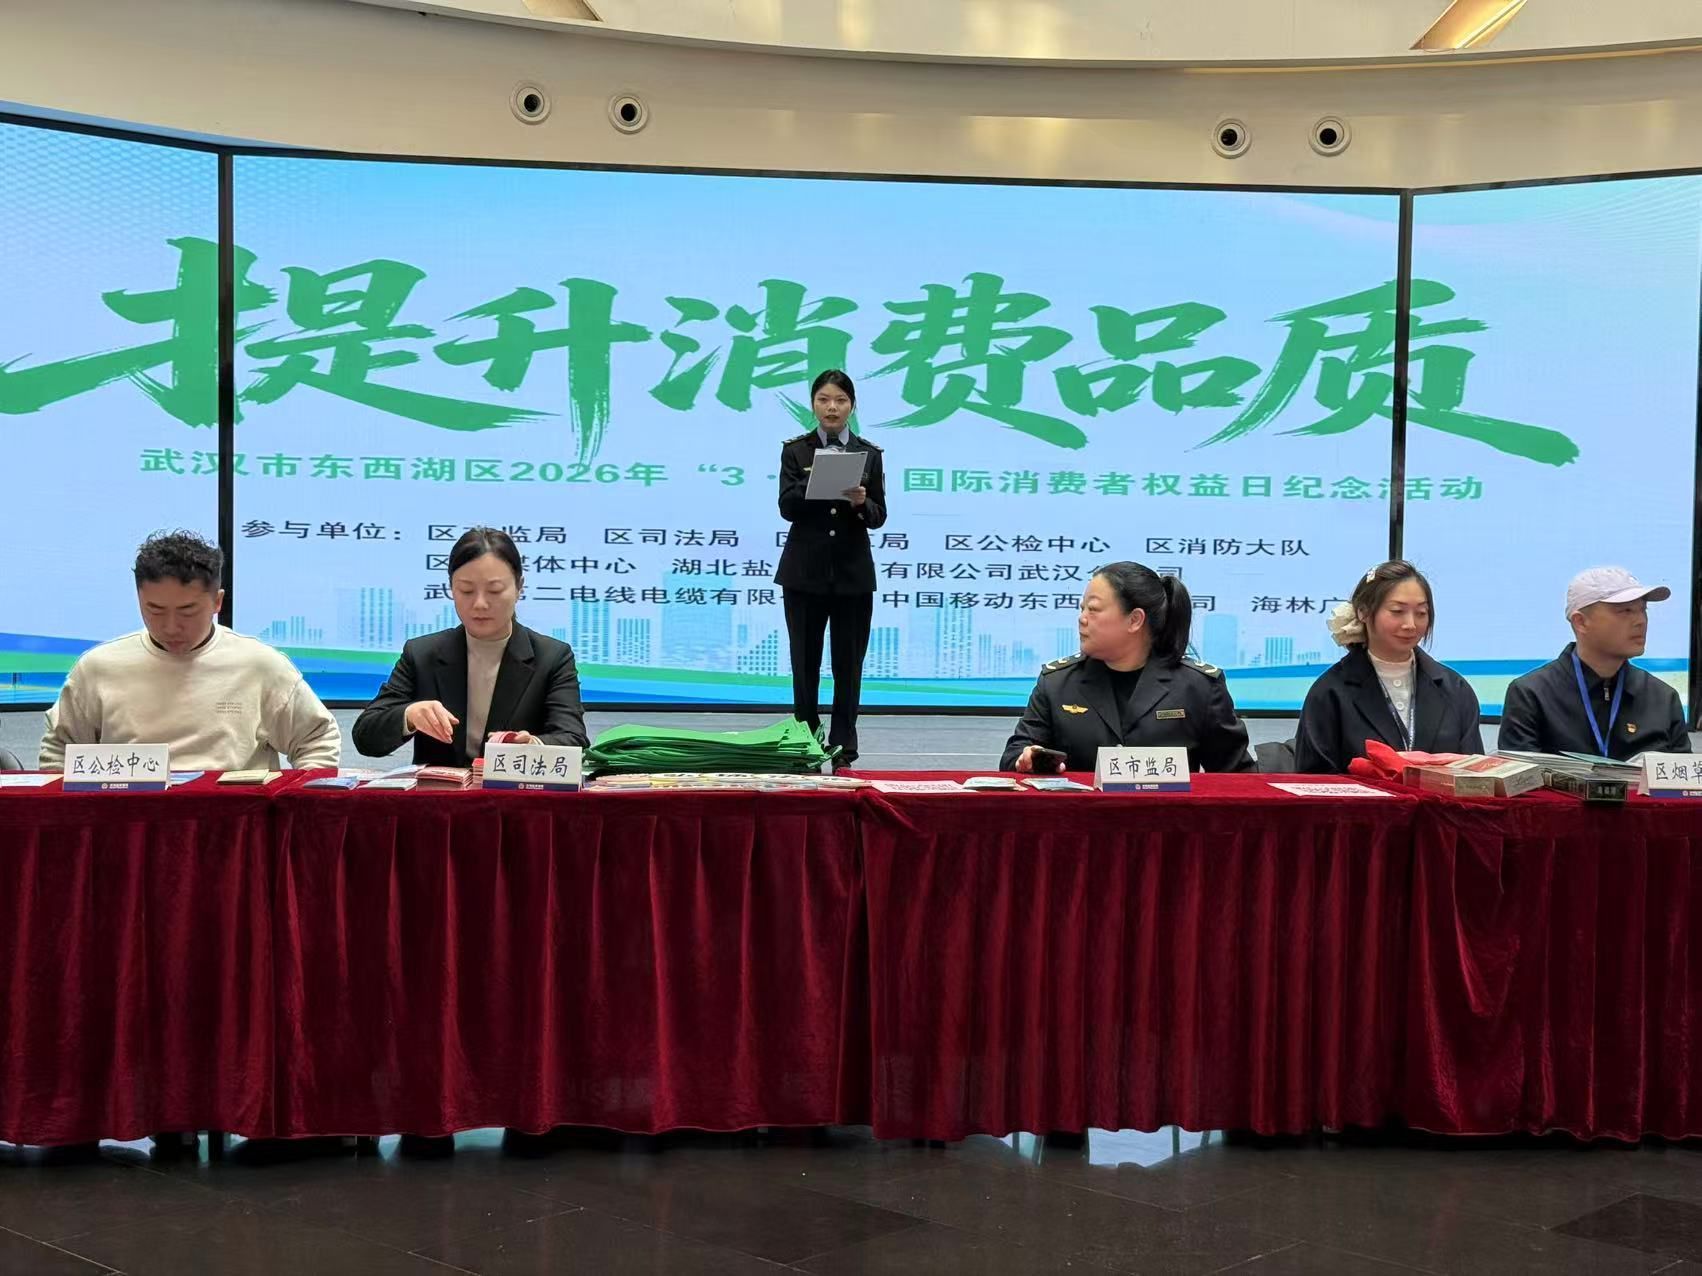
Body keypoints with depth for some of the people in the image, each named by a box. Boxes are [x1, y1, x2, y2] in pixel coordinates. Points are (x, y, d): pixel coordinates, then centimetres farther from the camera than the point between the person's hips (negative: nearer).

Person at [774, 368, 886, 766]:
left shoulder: (869, 453, 5)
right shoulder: (795, 450, 2)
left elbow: (878, 517, 1)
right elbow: (787, 508, -8)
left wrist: (860, 502, -20)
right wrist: (814, 479, -24)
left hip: (853, 573, 1)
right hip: (805, 571, -1)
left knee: (848, 662, 2)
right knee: (805, 661, 3)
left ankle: (844, 751, 8)